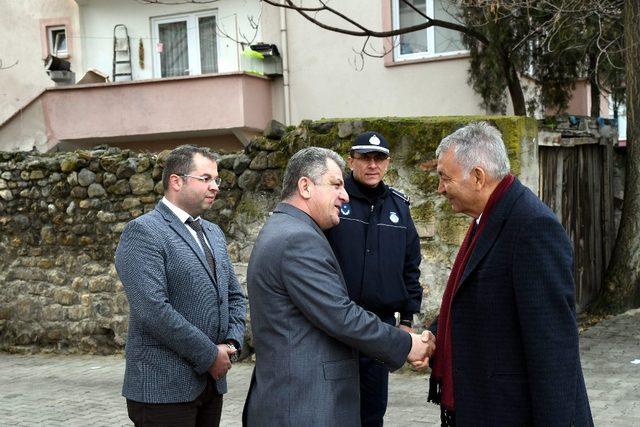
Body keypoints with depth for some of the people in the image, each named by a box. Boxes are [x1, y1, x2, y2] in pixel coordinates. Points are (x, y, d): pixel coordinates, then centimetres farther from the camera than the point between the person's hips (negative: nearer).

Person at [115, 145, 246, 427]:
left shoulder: (213, 233, 16)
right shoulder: (143, 232, -10)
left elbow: (234, 296, 20)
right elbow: (153, 309, -20)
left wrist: (232, 343, 1)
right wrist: (210, 355, -15)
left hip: (211, 382, 7)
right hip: (163, 386, -7)